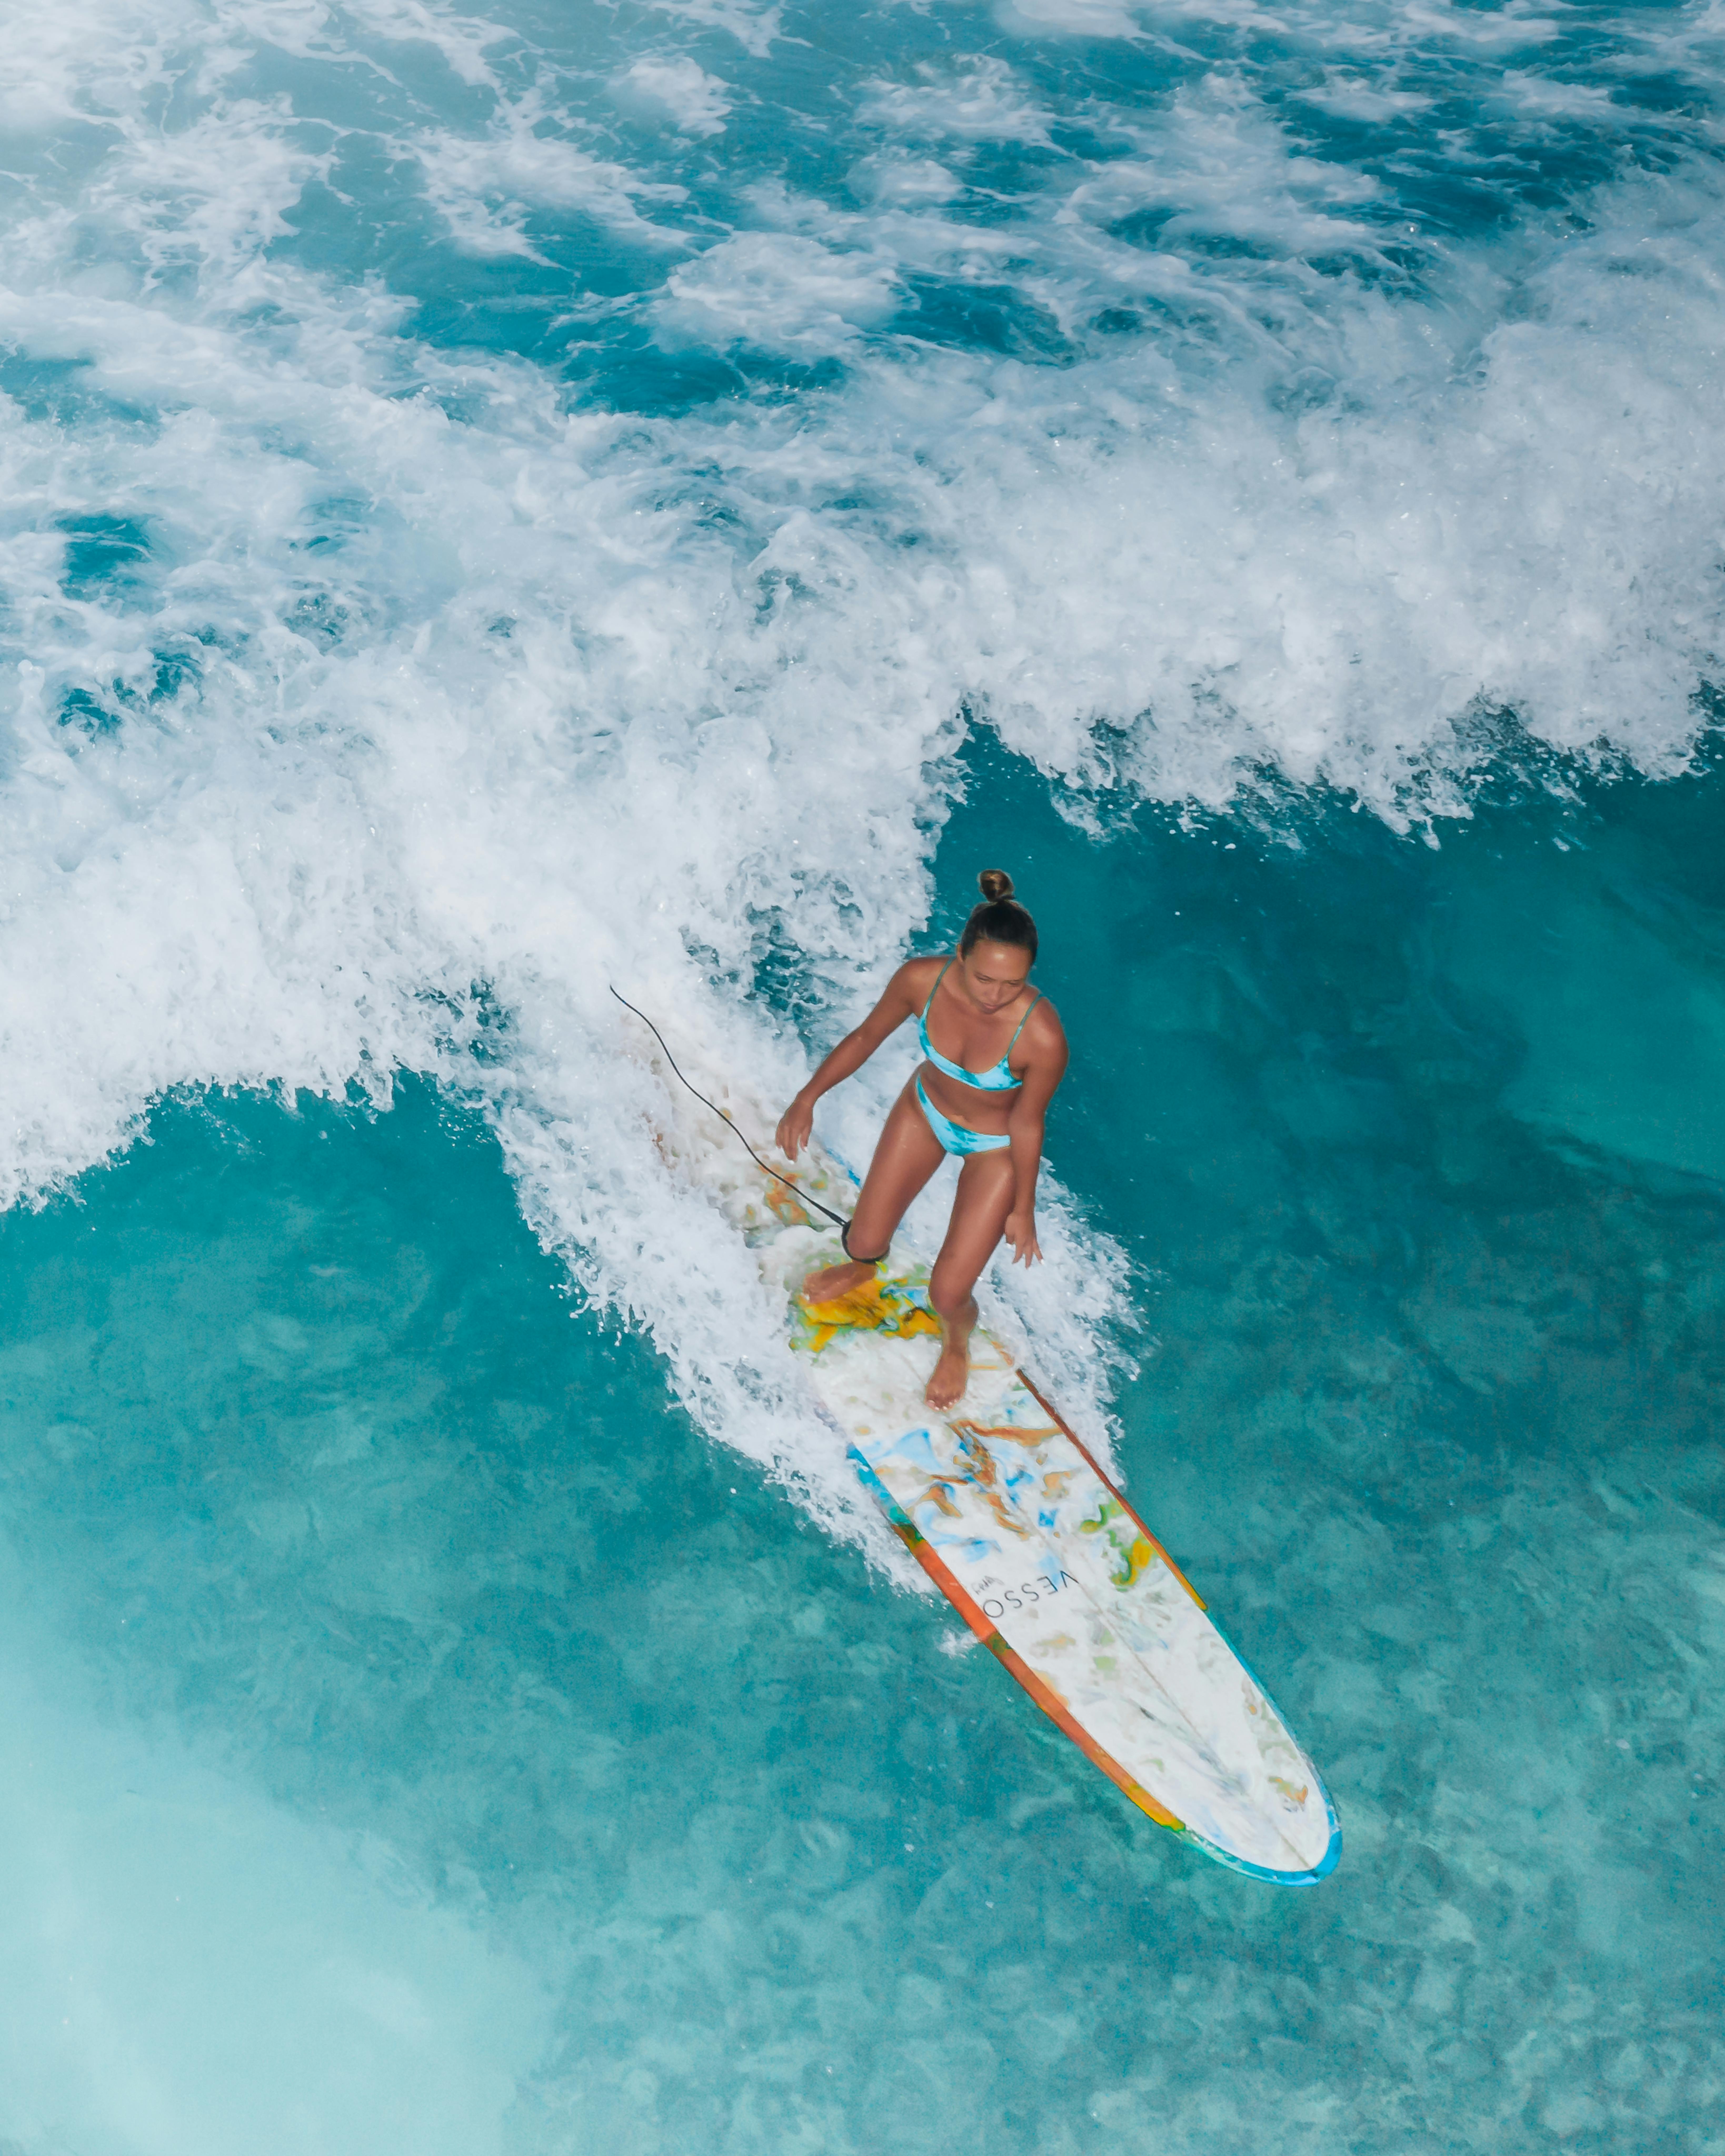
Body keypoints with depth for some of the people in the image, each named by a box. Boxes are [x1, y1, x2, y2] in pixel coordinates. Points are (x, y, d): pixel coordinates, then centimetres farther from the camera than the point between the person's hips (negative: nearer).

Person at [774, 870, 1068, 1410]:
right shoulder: (921, 980, -30)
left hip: (996, 1146, -3)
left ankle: (957, 1342, 41)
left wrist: (1023, 1209, -7)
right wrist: (808, 1098, -7)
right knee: (864, 1240, 15)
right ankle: (862, 1266, 57)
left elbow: (1027, 1125, -21)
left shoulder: (1042, 1037, -38)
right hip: (925, 1109, 3)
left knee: (947, 1295, 0)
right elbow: (868, 1035, -9)